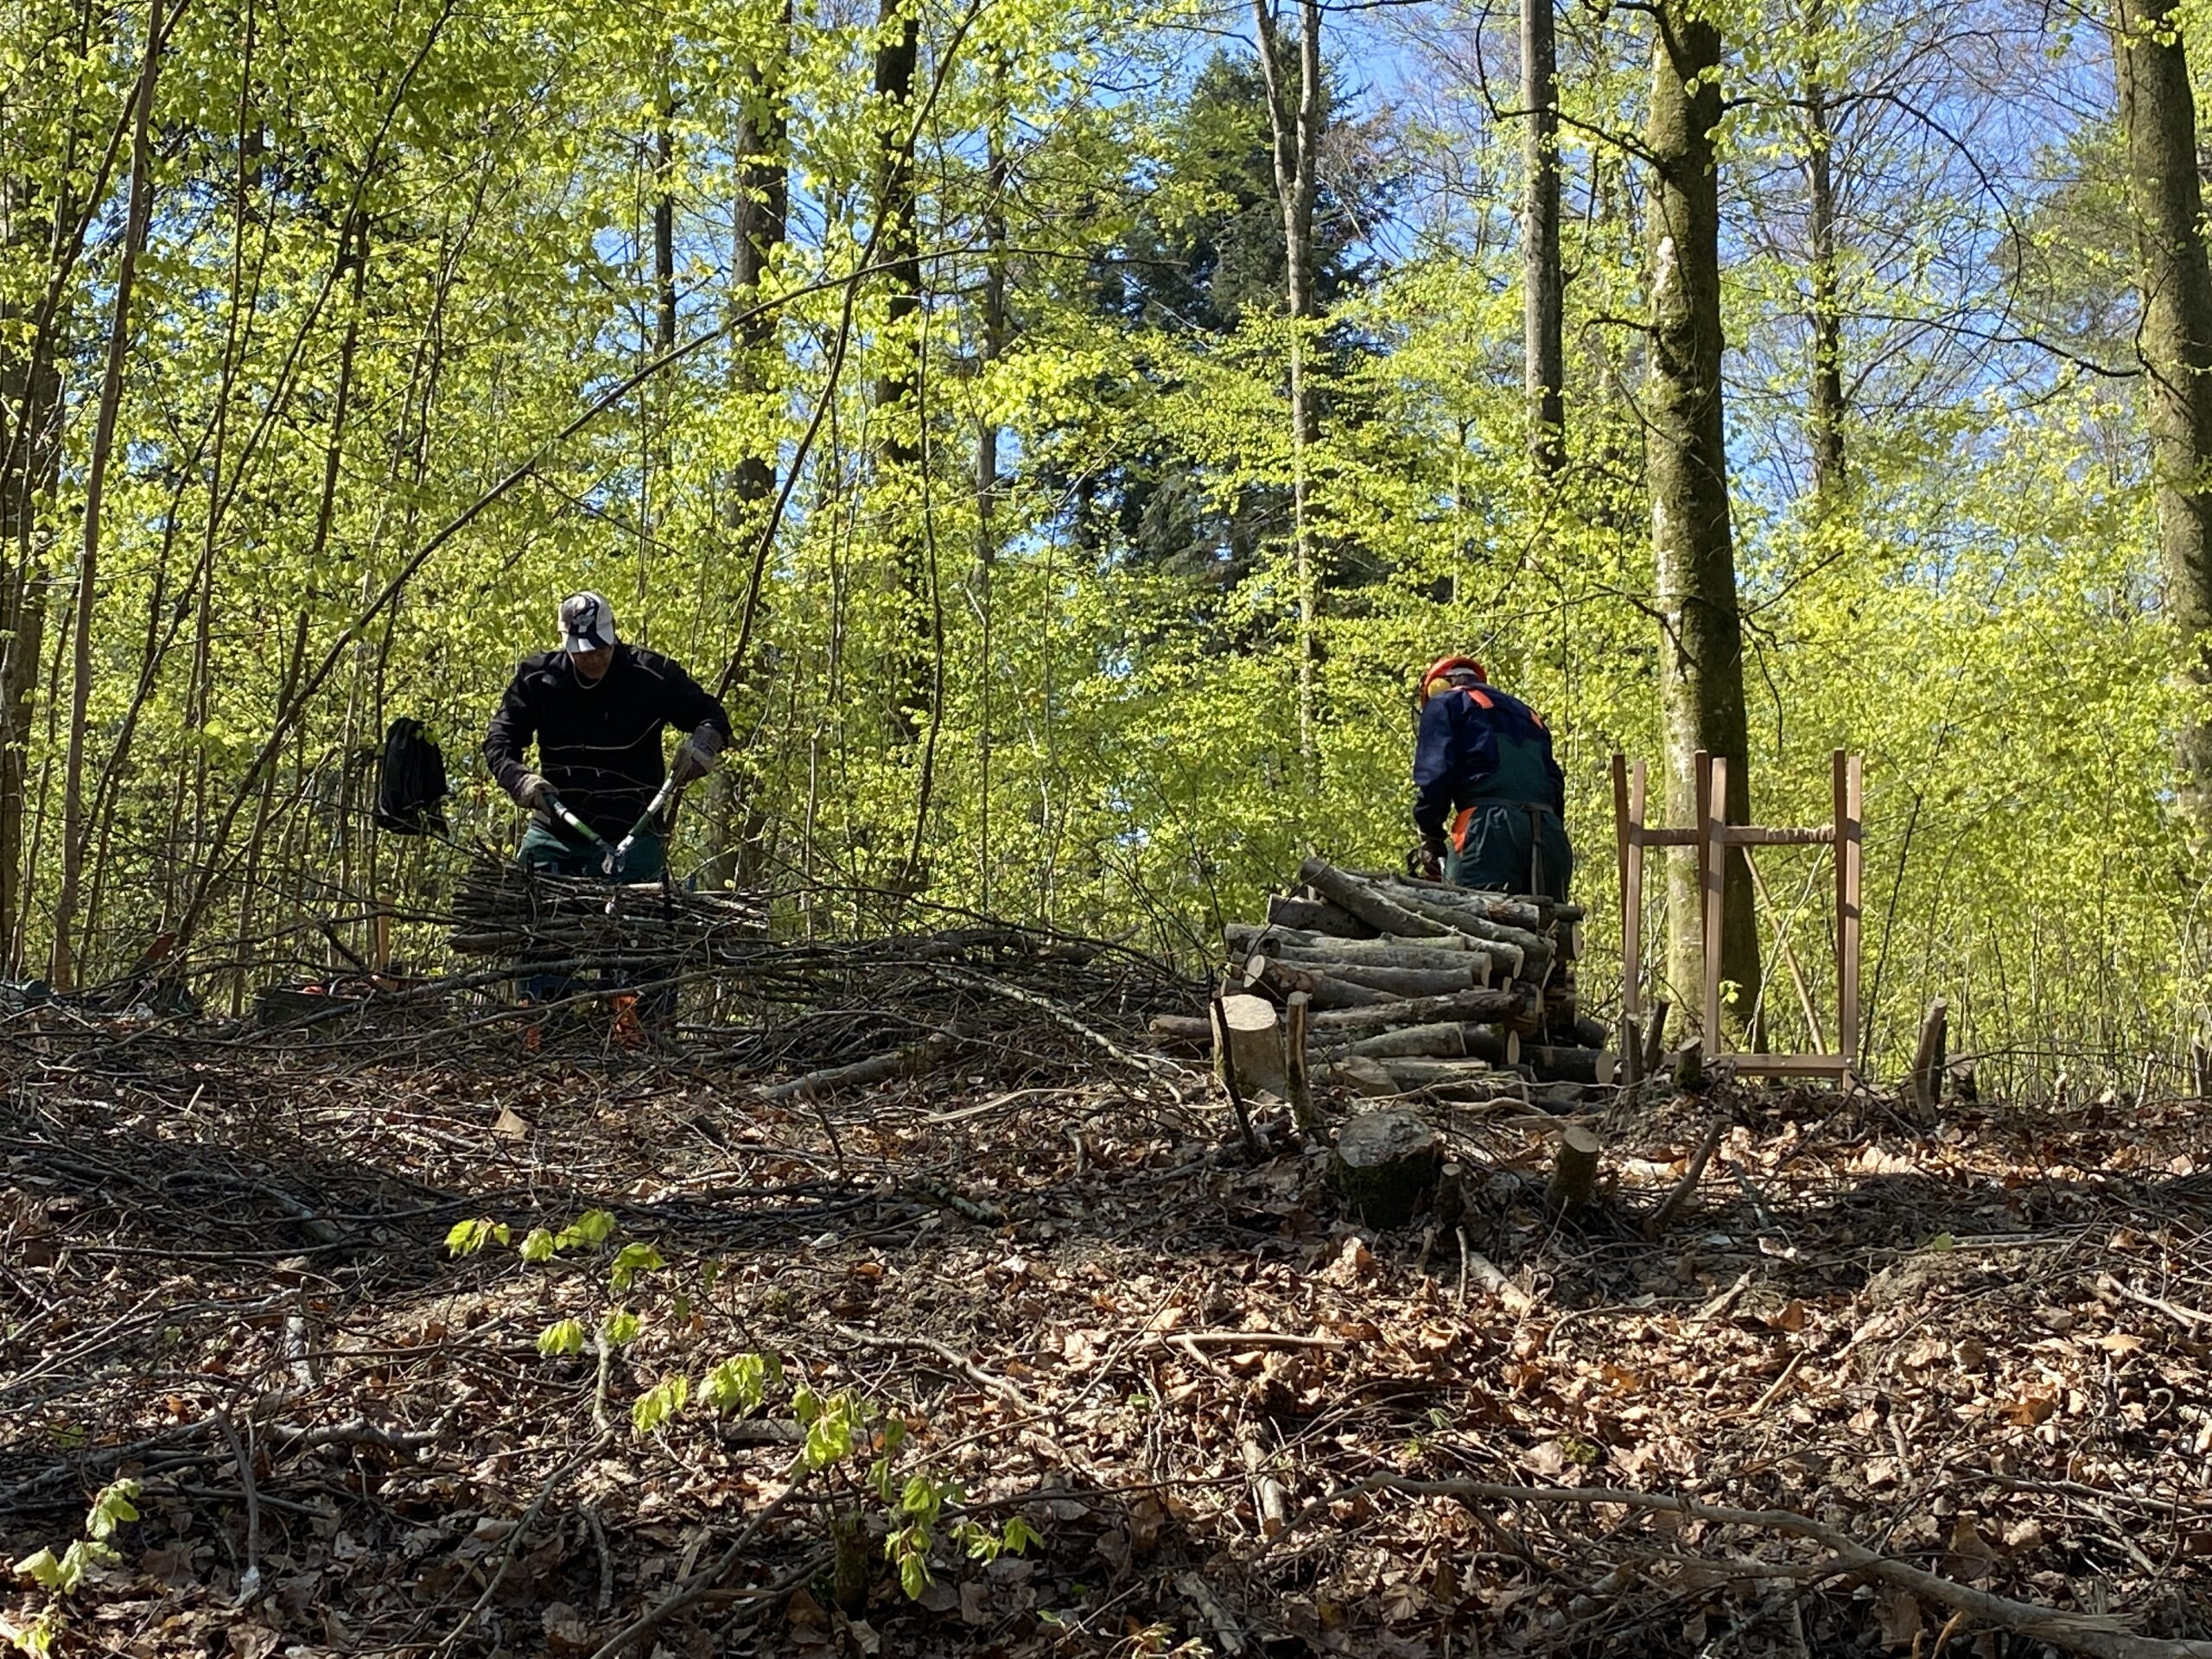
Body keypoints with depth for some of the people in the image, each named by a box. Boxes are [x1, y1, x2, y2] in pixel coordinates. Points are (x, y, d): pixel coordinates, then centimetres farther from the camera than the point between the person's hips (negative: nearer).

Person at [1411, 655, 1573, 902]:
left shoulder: (1444, 704, 17)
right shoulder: (1530, 716, 36)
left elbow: (1434, 773, 0)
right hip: (1549, 831, 6)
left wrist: (1431, 836, 4)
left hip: (1489, 828, -6)